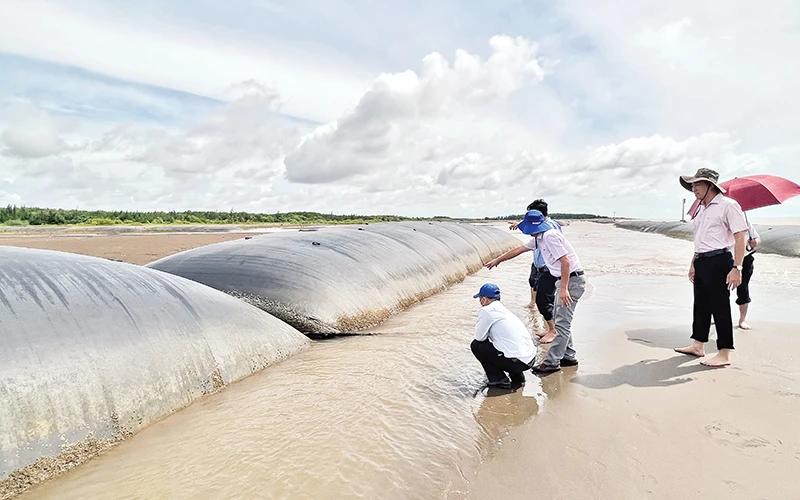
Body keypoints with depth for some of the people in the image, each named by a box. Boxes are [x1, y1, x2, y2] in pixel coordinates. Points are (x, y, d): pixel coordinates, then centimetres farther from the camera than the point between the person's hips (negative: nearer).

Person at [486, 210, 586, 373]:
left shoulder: (550, 236, -18)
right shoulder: (539, 238, 12)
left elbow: (565, 261, -24)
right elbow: (519, 250, 23)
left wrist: (563, 289, -28)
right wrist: (497, 260, 30)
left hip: (572, 280, -11)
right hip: (565, 280, 11)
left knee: (562, 323, -7)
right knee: (558, 318, 16)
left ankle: (551, 362, -3)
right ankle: (568, 356, 24)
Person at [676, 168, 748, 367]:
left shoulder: (727, 205, -9)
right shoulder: (700, 209, 16)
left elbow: (740, 237, -15)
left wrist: (737, 268, -21)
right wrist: (694, 263, 21)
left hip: (718, 262, -9)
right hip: (701, 262, 9)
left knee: (720, 307, -4)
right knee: (700, 305, 14)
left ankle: (724, 354, 5)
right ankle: (698, 345, 25)